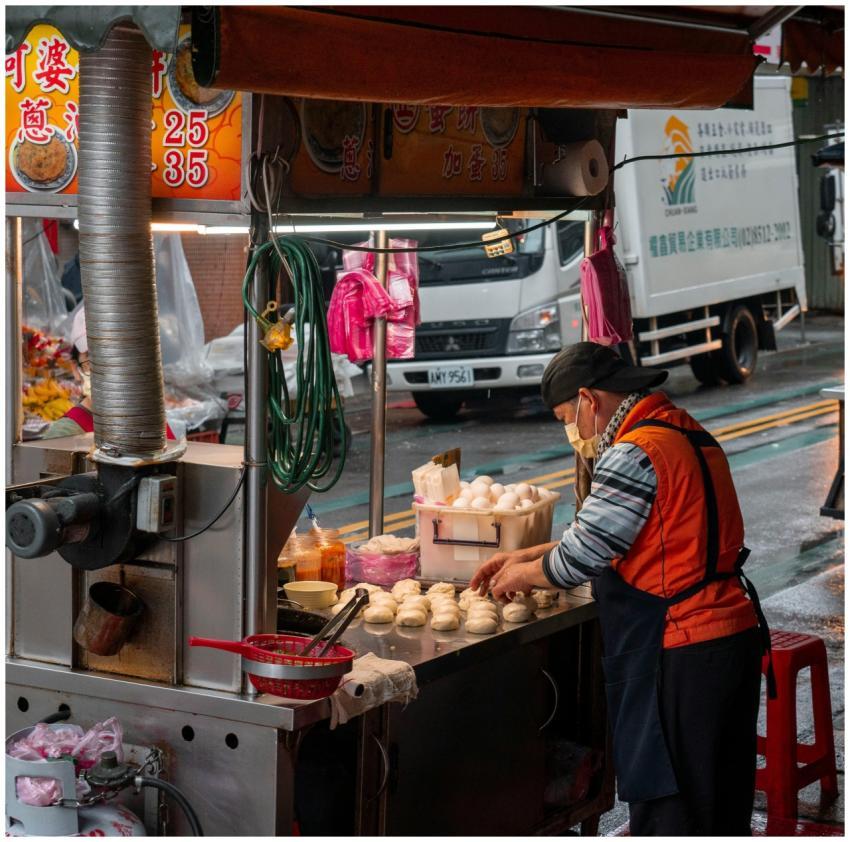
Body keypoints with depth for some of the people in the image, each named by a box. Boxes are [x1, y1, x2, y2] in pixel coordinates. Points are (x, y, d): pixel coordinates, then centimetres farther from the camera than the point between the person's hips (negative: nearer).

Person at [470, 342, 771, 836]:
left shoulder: (634, 454, -17)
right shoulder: (684, 431, 13)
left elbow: (580, 558, -14)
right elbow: (606, 535, 20)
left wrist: (523, 575, 5)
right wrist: (527, 555, 20)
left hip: (679, 654, -9)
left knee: (665, 812, 1)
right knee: (724, 806, 17)